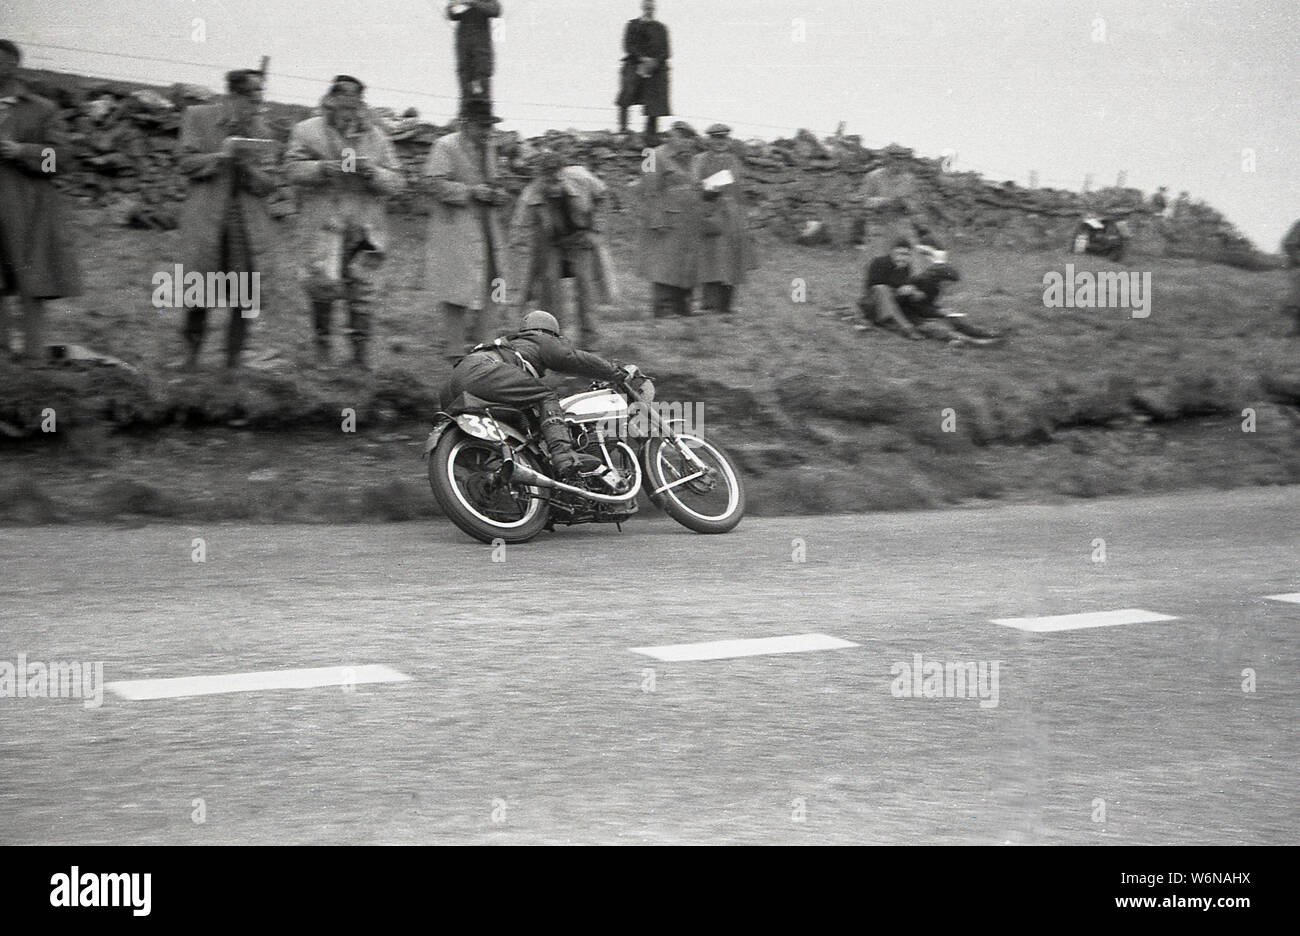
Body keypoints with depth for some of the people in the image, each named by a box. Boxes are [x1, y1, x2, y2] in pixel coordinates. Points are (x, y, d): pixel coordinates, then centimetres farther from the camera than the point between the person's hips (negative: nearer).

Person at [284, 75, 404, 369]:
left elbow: (394, 182, 10)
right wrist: (324, 168, -17)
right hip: (324, 222, -3)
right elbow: (293, 168, -1)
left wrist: (372, 173, -11)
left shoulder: (376, 138, 14)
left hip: (367, 228, 3)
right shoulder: (307, 131, 8)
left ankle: (360, 351, 11)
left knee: (363, 287, 2)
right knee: (324, 279, -16)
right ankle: (321, 339, 6)